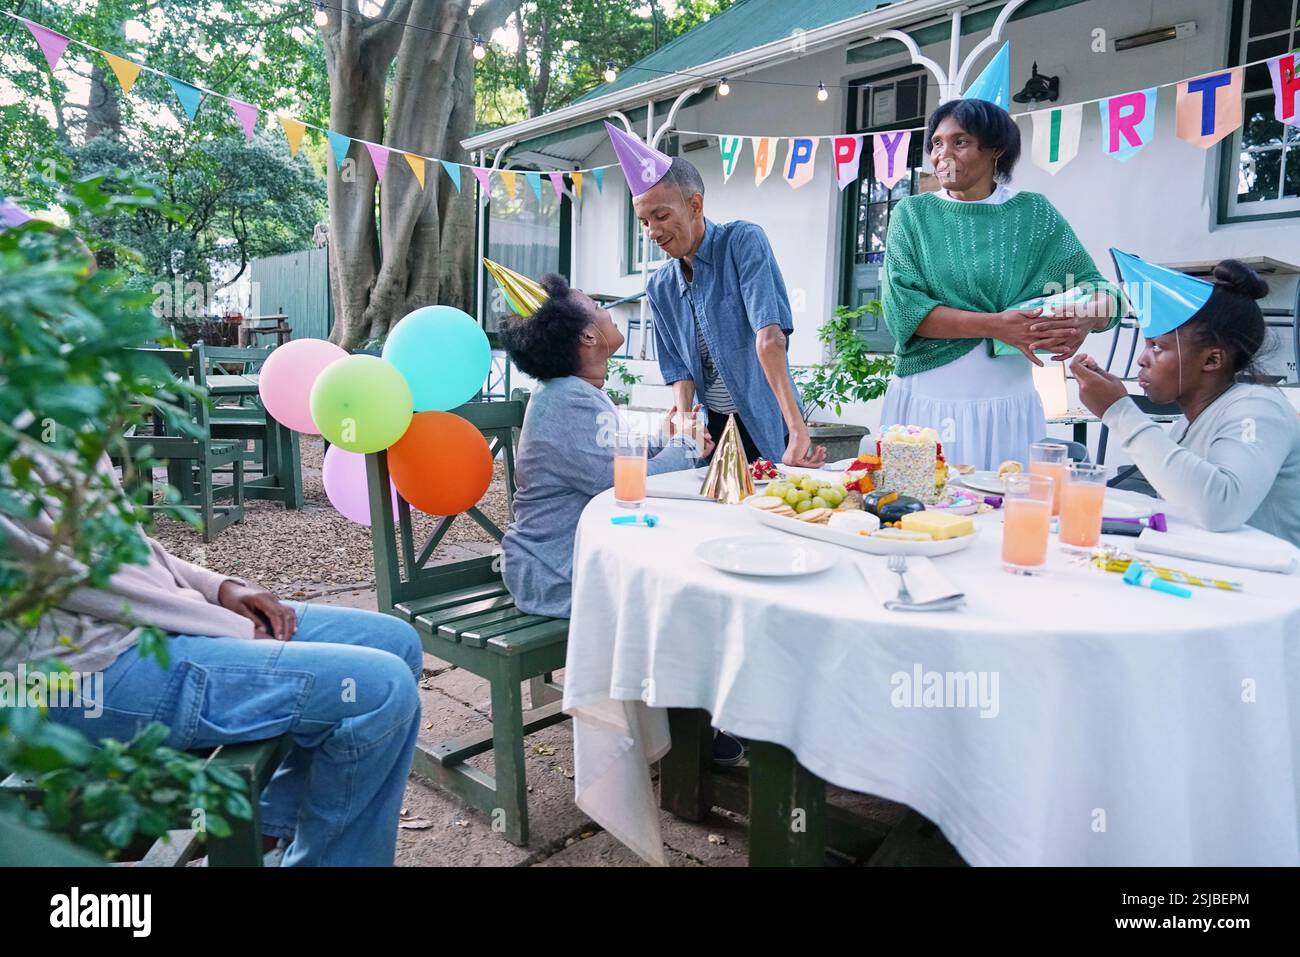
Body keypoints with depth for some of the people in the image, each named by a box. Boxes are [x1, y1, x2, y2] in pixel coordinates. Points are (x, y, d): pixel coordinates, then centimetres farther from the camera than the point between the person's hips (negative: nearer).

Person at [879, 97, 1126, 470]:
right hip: (922, 399, 0)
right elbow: (901, 305, -9)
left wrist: (1083, 321, -18)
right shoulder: (912, 215, 4)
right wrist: (994, 325, -19)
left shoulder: (1033, 214, 5)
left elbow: (1101, 292, 6)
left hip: (1005, 402, 1)